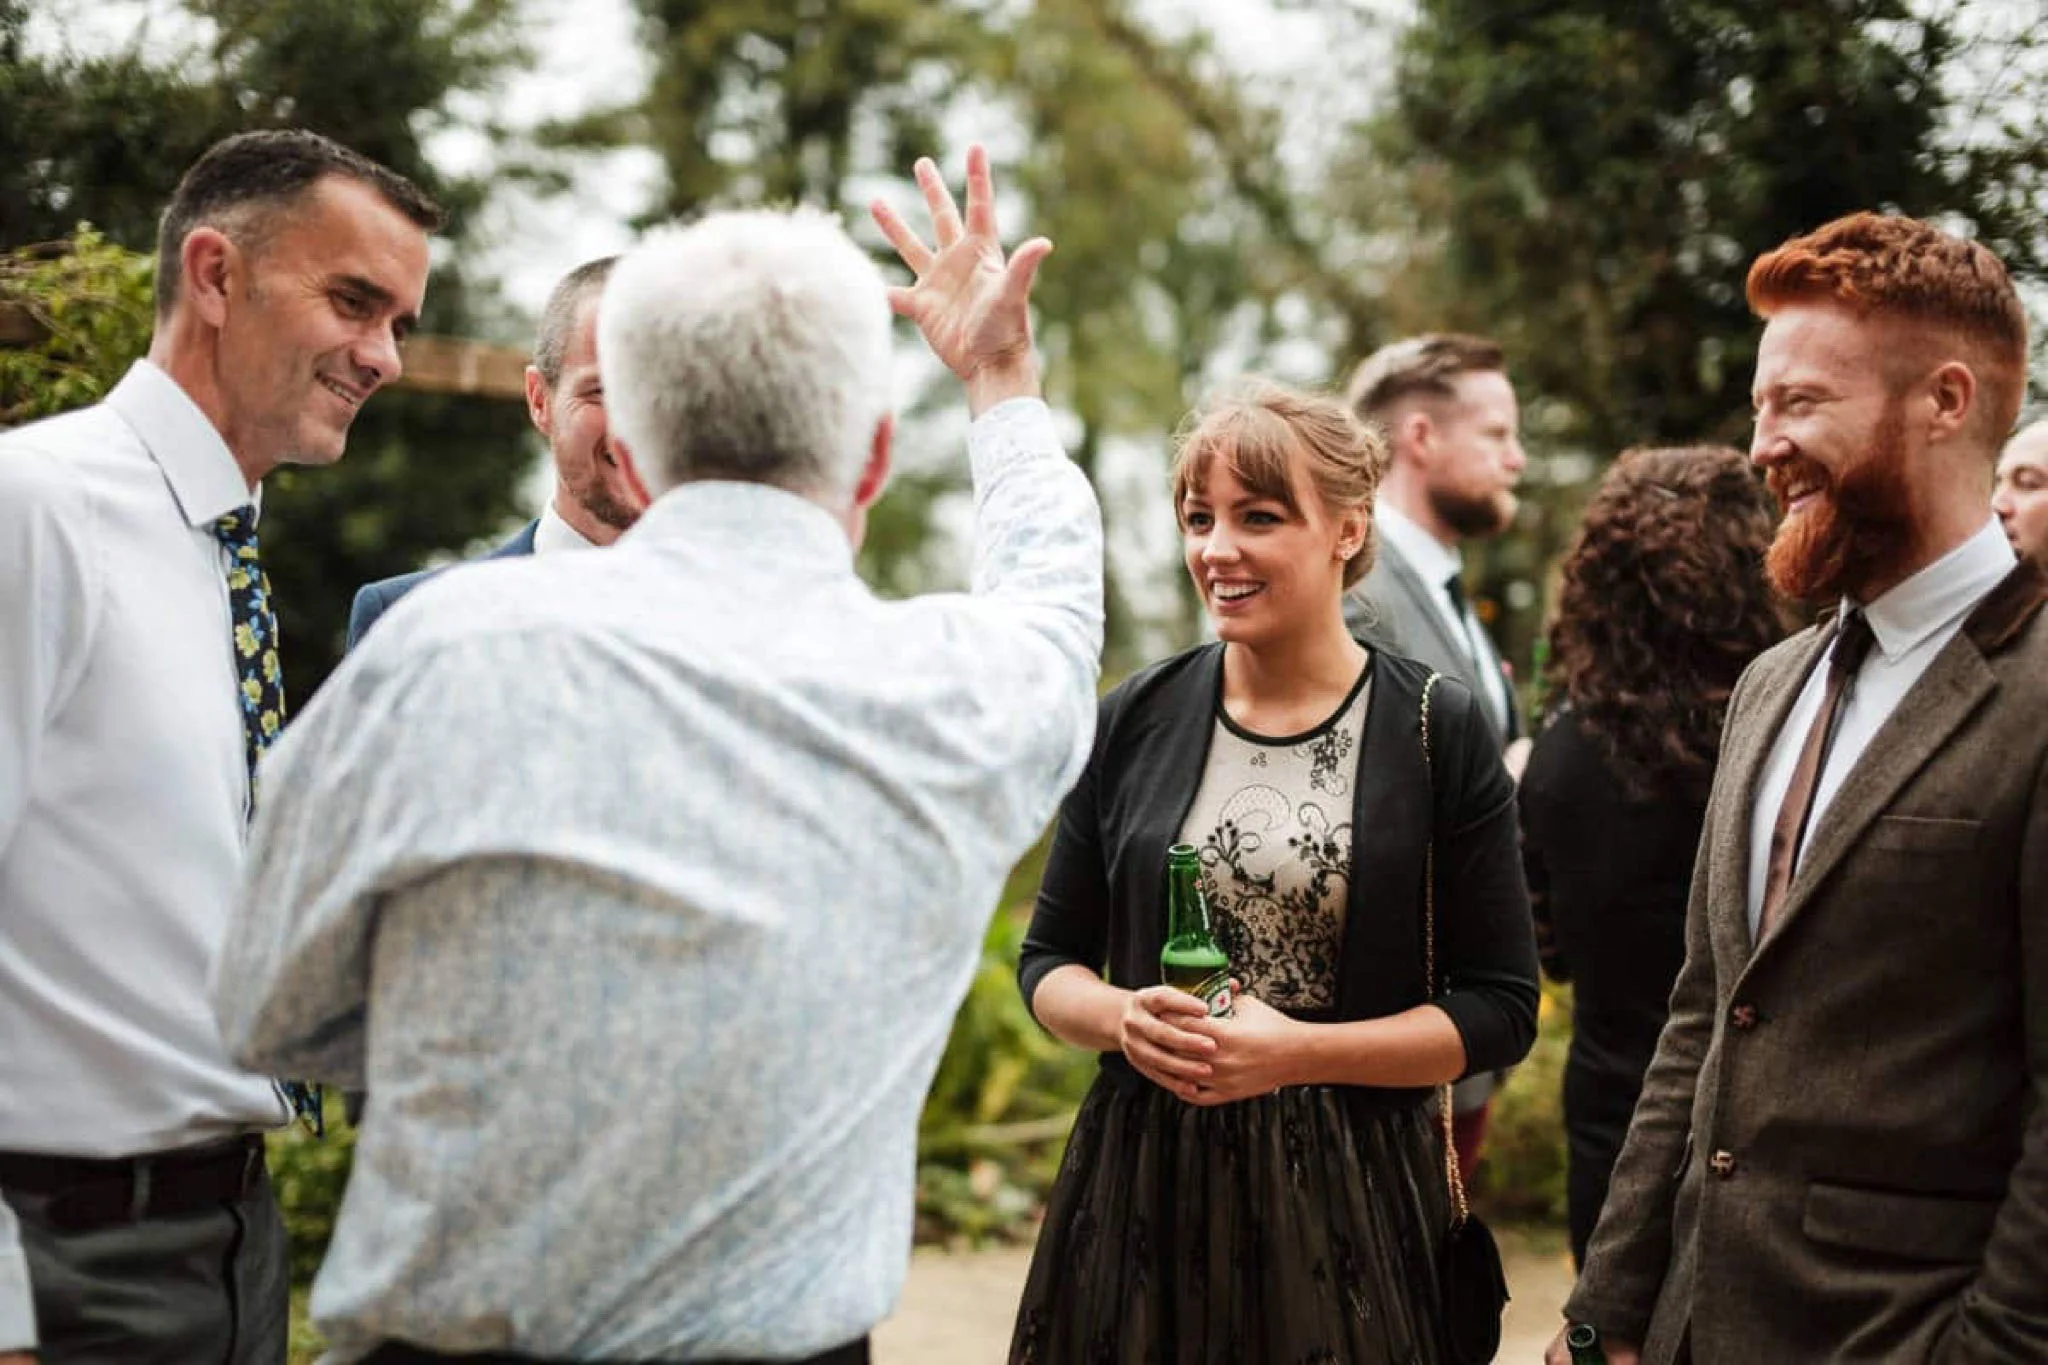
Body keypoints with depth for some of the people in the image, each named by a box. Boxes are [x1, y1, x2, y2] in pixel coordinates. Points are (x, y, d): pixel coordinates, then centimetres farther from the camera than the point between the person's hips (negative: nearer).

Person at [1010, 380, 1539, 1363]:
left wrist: (1296, 1049, -15)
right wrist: (1122, 1018, -11)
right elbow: (1050, 960, 10)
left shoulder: (1441, 731, -4)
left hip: (1347, 1197, -2)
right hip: (1142, 1184, 2)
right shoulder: (1134, 723, 3)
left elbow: (1501, 1011, -4)